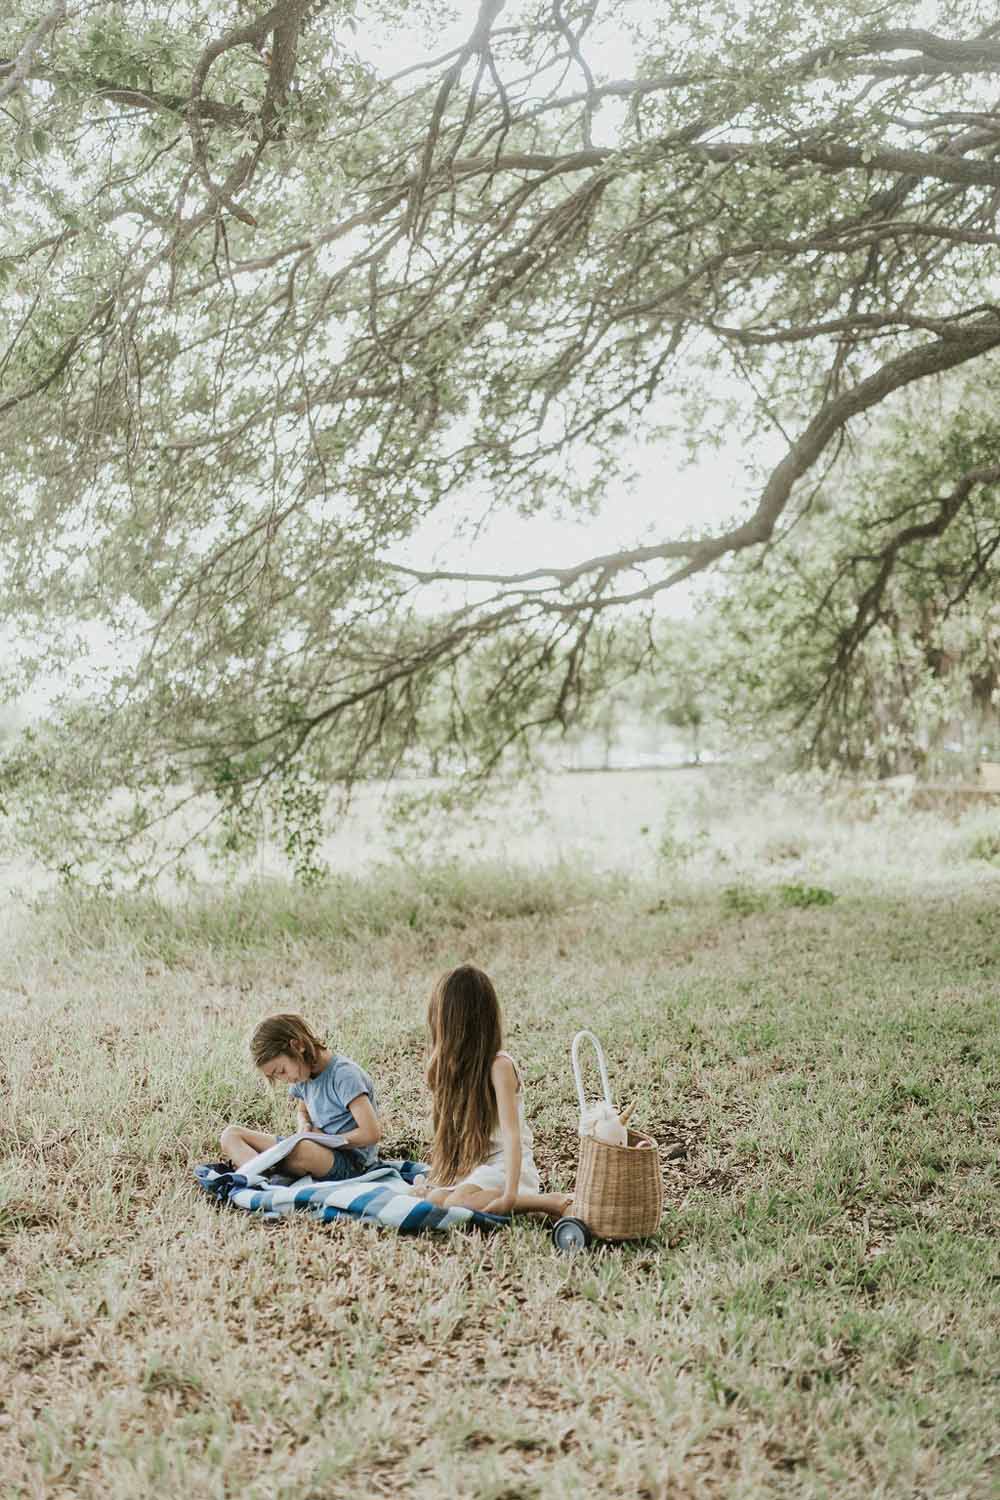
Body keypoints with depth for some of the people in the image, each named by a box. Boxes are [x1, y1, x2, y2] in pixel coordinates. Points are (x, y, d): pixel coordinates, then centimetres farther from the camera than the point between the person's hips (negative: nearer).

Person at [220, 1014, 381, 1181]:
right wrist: (304, 1125, 4)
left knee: (296, 1151, -43)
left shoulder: (344, 1075, -16)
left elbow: (372, 1134, -22)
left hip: (351, 1162, -9)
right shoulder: (304, 1076, 8)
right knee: (231, 1135, -6)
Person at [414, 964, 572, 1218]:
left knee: (457, 1202, -33)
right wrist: (435, 1178, 3)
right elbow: (447, 1132, 11)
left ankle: (552, 1202, -19)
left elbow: (512, 1135, -22)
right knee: (434, 1198, -22)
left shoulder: (499, 1066, -15)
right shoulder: (449, 1064, 10)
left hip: (507, 1164, -7)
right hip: (470, 1165, 7)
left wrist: (509, 1195, -30)